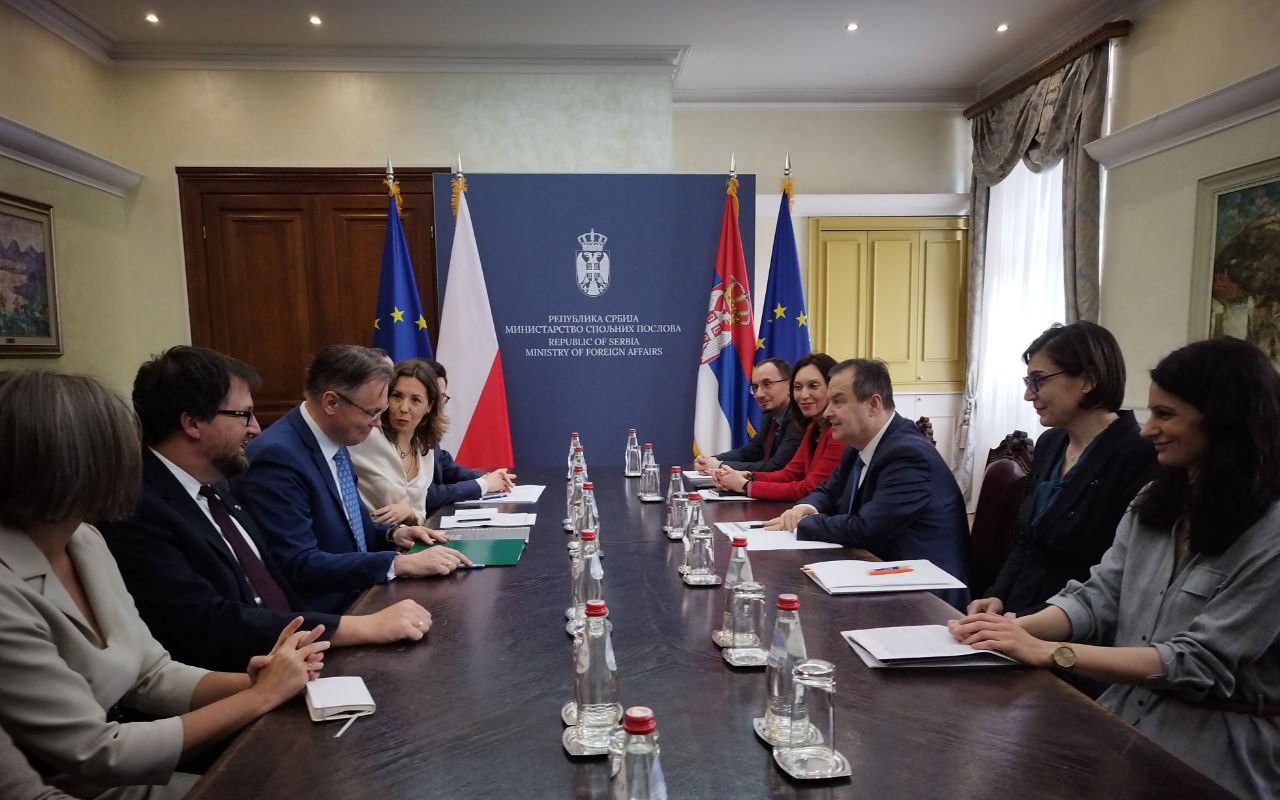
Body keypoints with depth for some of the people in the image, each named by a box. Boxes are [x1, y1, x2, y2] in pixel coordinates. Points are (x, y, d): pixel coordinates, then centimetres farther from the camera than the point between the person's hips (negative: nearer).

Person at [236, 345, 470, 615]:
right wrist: (400, 563, -27)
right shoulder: (277, 455, -21)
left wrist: (391, 534, 0)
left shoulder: (334, 441, 6)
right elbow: (298, 566, -25)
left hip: (355, 598, 8)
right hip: (320, 614, -8)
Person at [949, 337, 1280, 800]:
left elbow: (1199, 664, -21)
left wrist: (1048, 653, -29)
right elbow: (1099, 598, 1)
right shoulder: (1155, 502, 6)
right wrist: (1019, 629, -18)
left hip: (1217, 740, -5)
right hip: (1125, 715, 6)